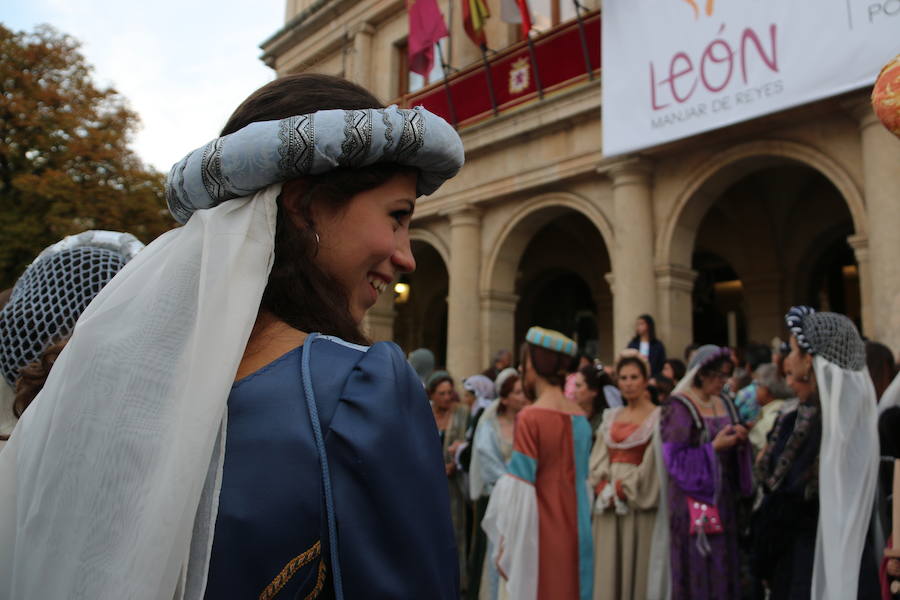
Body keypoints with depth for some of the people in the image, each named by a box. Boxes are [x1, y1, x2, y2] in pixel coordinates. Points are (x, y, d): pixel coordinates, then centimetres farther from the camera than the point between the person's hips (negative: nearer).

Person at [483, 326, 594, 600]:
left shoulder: (530, 417, -16)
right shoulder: (580, 418, 3)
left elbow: (520, 490, -15)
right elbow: (581, 479, 11)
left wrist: (505, 547, -7)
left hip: (539, 536, -6)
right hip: (573, 534, 6)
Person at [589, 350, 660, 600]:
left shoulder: (658, 417, -1)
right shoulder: (611, 417, 13)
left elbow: (653, 462, -10)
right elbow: (599, 458, 8)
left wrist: (623, 489, -13)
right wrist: (602, 488, -8)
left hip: (638, 502, -4)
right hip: (608, 501, 4)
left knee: (636, 564, 0)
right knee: (608, 566, 6)